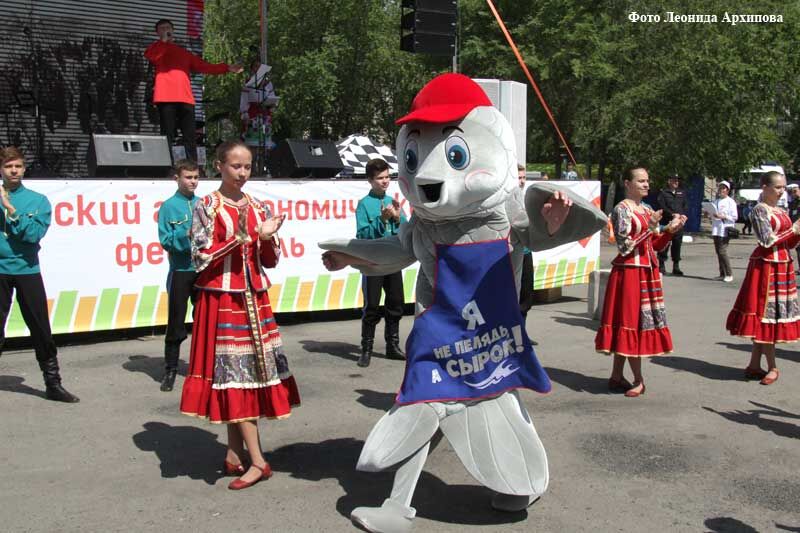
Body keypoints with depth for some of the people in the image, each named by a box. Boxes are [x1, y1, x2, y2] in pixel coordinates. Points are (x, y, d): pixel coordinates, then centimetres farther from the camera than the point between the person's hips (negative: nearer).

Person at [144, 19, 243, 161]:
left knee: (190, 137, -3)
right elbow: (149, 56, -8)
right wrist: (164, 40, -3)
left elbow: (204, 67, 23)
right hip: (166, 97, -3)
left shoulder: (184, 53, 27)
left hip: (185, 98, 3)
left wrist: (227, 68, 16)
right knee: (168, 137, -7)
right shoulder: (157, 48, 16)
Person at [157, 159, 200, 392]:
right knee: (176, 324, 3)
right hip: (180, 271, -3)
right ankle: (170, 370, 14)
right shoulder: (169, 206, -3)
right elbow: (166, 241, -8)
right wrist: (187, 235, -22)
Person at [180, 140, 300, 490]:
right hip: (222, 300, -5)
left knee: (249, 373, 7)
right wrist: (238, 237, -20)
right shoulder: (207, 207, -5)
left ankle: (235, 454, 20)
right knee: (234, 373, -4)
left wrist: (267, 237, -10)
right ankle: (257, 461, 0)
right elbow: (200, 260, -11)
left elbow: (270, 261, 10)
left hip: (254, 299, 5)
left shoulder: (258, 208, 9)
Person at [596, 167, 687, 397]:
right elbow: (624, 247, -17)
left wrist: (670, 230, 0)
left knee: (634, 322, 9)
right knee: (631, 321, -3)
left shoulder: (647, 211, 14)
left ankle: (616, 376, 17)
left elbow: (656, 246, 16)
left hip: (647, 273, 8)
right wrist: (649, 228, -22)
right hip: (629, 272, -8)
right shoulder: (622, 209, -9)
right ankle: (638, 380, 6)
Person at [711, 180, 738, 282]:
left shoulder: (730, 202, -1)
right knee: (718, 252, 6)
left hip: (725, 230, -7)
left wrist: (723, 217, -16)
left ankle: (729, 274, -5)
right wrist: (711, 215, 2)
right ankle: (722, 274, 12)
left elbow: (735, 217, -6)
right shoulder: (716, 201, 18)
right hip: (716, 229, 7)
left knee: (722, 251, -13)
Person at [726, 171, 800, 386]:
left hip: (783, 266, 8)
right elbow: (768, 241, -15)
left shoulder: (781, 212, 16)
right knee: (766, 314, -4)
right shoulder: (760, 209, -7)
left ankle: (754, 365, 15)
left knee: (773, 315, 9)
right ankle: (772, 367, 4)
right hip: (766, 265, -8)